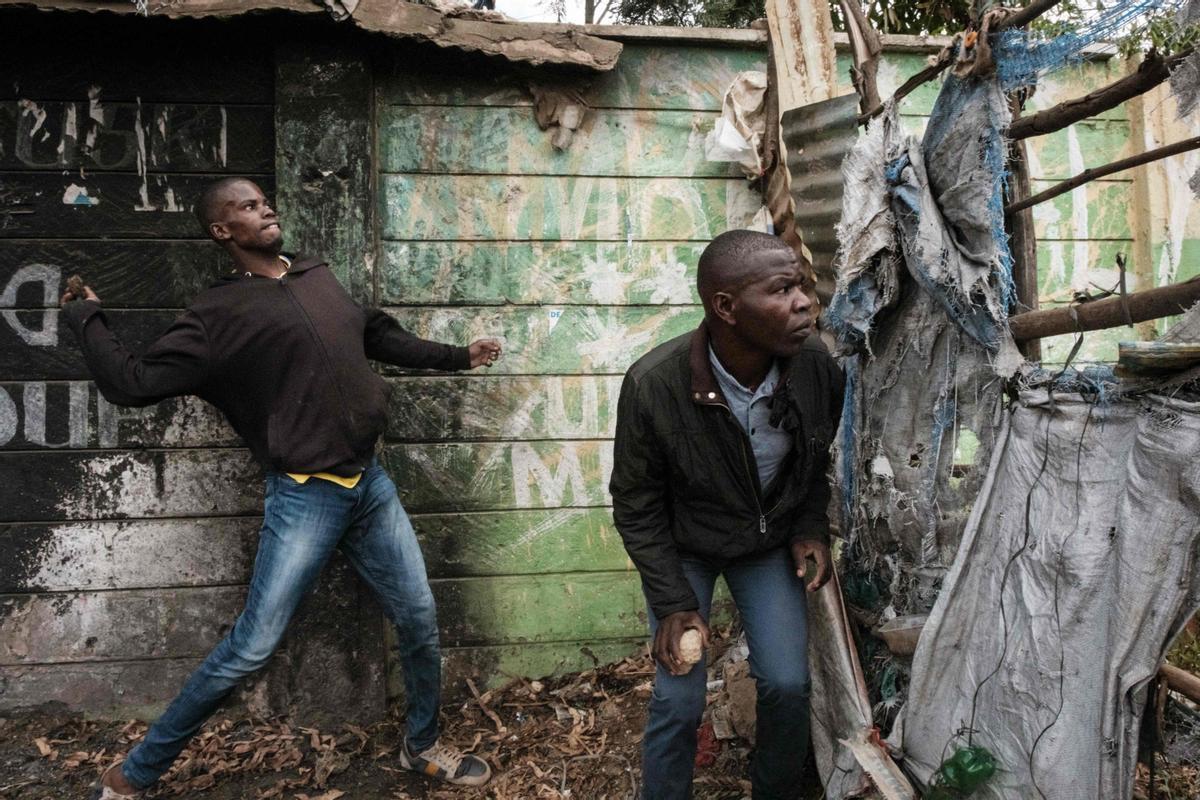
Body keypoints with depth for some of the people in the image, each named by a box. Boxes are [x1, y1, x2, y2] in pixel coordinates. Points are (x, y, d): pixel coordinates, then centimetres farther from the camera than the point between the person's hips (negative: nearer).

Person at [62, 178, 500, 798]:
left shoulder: (319, 277, 12)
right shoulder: (218, 313, -6)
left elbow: (380, 337, 24)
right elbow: (132, 383, -7)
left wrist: (459, 356, 27)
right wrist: (85, 318, -4)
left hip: (370, 483, 6)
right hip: (305, 497, -6)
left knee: (419, 619, 11)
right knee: (251, 647, -2)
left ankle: (422, 746, 35)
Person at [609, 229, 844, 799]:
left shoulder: (817, 366, -20)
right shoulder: (653, 385, -30)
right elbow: (636, 507, -16)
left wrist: (811, 529, -9)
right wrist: (673, 603, -15)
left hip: (770, 541, 3)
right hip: (683, 546, -2)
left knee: (787, 685, -1)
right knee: (679, 699, -5)